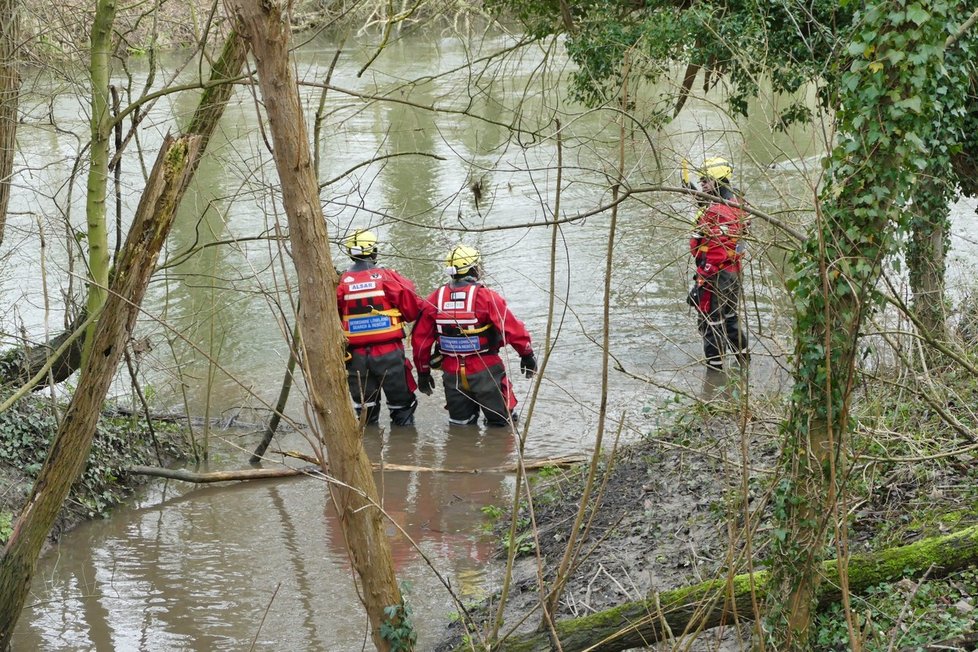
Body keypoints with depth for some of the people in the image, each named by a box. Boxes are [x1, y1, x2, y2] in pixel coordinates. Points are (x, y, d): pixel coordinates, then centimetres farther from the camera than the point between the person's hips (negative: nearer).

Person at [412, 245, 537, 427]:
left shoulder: (434, 300, -2)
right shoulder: (485, 297, -14)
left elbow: (420, 339, 4)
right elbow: (513, 329, -12)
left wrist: (423, 372, 15)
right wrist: (527, 354, 3)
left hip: (452, 375, 3)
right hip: (485, 371, -3)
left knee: (460, 423, 17)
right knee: (501, 421, 10)